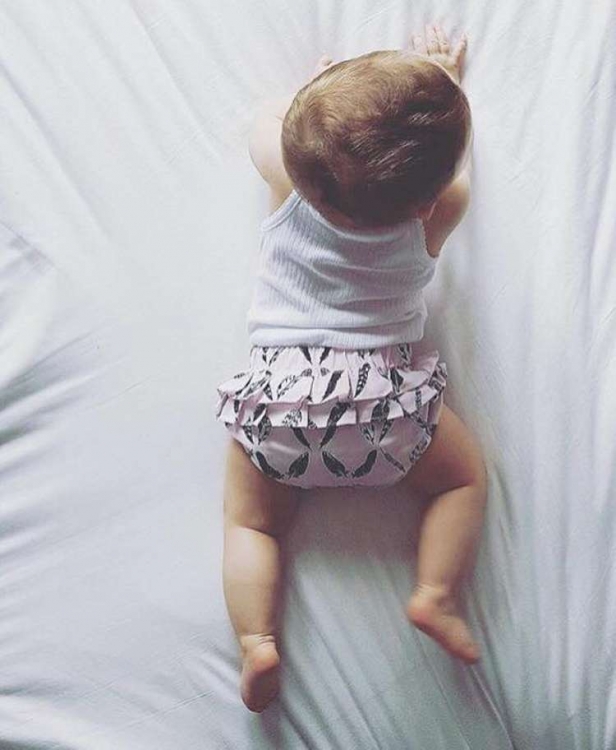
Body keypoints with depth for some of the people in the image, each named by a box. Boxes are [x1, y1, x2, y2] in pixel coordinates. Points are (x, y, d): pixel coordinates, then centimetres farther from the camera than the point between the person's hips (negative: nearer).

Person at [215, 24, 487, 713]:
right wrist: (447, 81, 30)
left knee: (249, 522, 16)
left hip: (277, 397, 1)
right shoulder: (436, 213, -7)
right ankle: (434, 597, 7)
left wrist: (312, 90, 34)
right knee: (464, 475, 20)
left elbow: (266, 128, 18)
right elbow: (455, 167, 17)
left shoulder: (288, 174, -6)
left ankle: (257, 640, 1)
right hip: (385, 404, -1)